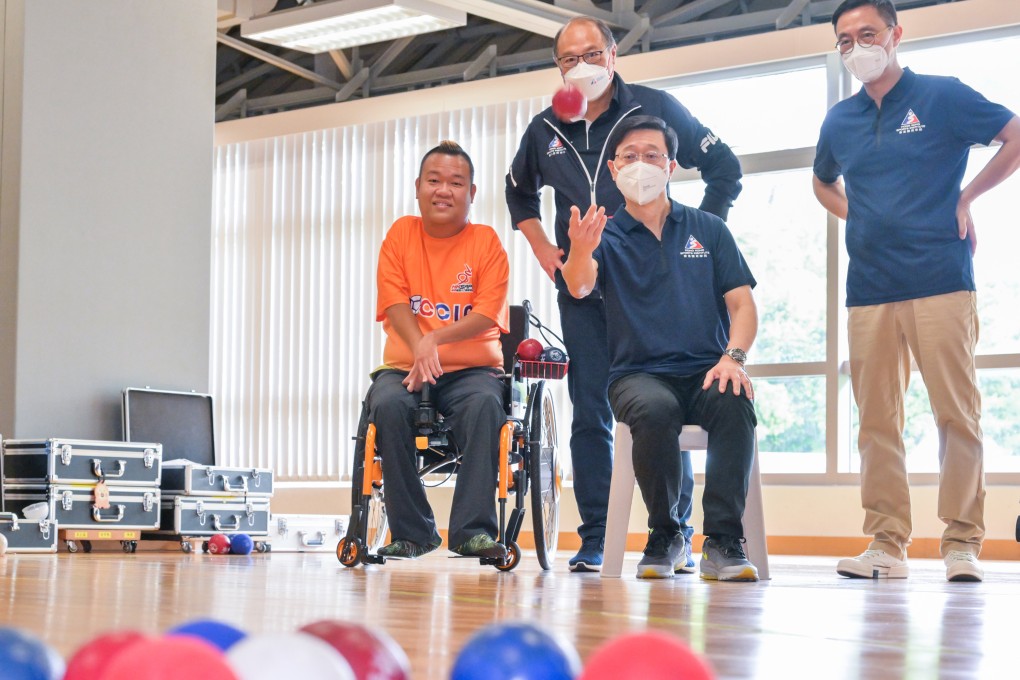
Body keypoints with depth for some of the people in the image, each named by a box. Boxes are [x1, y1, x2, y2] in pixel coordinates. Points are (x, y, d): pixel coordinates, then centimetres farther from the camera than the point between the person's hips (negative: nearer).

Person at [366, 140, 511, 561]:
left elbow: (487, 314, -7)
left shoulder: (486, 242, 4)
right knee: (388, 404, -31)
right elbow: (395, 304, -1)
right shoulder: (401, 234, 10)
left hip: (472, 368, -1)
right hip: (405, 365, 1)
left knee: (484, 403, -35)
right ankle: (411, 532, -20)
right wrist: (419, 349, -20)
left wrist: (435, 339, -23)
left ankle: (473, 530, -31)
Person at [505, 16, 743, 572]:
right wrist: (543, 249, 16)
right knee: (590, 415, 2)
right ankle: (595, 540, 7)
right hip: (581, 290, 3)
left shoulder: (654, 108, -2)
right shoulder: (545, 130, 10)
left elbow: (725, 169, 3)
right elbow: (519, 192, 29)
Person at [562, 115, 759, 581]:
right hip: (638, 374, -1)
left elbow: (742, 302, 8)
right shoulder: (607, 235, 9)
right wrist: (580, 251, -38)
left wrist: (733, 357, -12)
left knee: (734, 402, -33)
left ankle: (723, 541, -27)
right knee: (654, 410, -35)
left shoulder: (707, 230, 15)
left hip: (706, 372, 1)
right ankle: (665, 534, -14)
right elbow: (579, 287, -14)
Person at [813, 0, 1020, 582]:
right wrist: (860, 220, 15)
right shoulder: (840, 121, 14)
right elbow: (825, 183, 33)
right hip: (869, 291, 4)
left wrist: (966, 198, -2)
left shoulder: (942, 97, 1)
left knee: (957, 414, -5)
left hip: (940, 282, -4)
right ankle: (887, 545, 6)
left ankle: (963, 543, -1)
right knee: (877, 421, 3)